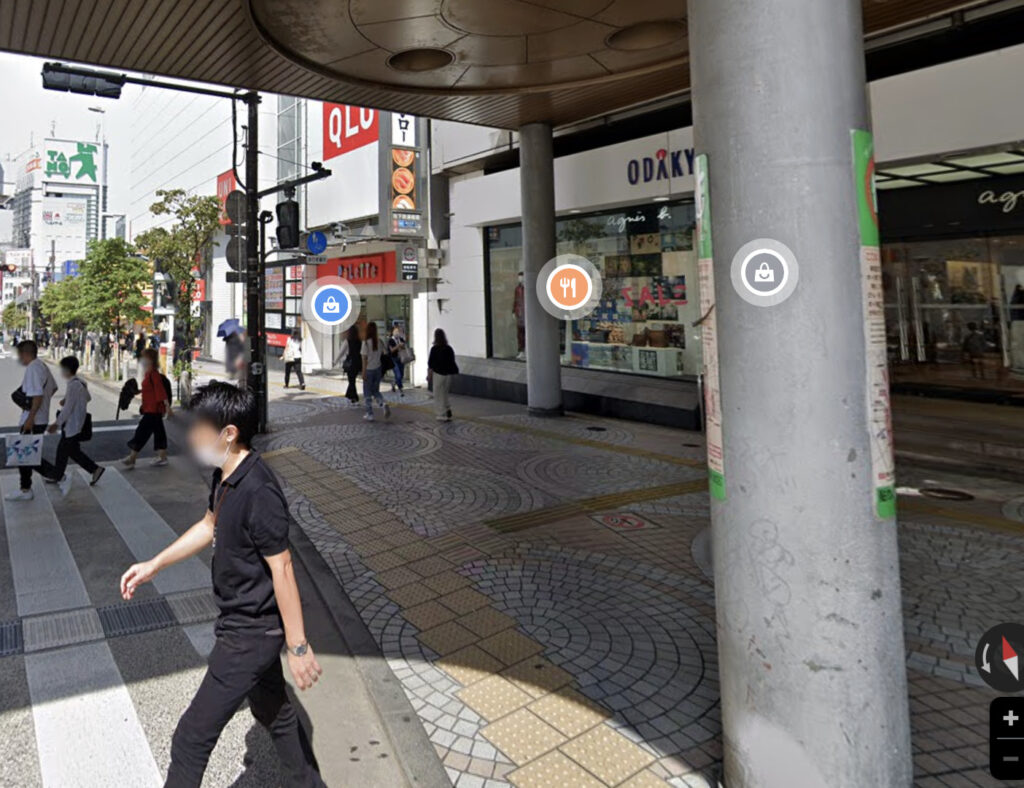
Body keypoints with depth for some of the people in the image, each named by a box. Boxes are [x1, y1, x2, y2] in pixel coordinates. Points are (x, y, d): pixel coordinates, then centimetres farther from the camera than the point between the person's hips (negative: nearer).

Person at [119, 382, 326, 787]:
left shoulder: (259, 492, -29)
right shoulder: (224, 475, 0)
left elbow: (282, 569, -26)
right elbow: (209, 526, 18)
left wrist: (298, 647, -21)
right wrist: (152, 566, 17)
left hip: (251, 634, -10)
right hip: (246, 622, 10)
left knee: (192, 736, 5)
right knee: (274, 711, 25)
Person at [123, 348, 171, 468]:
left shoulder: (153, 374, -17)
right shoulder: (148, 374, 13)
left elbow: (161, 391, -21)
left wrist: (167, 405, -24)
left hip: (152, 410, -10)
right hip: (151, 409, 10)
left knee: (142, 432, -6)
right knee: (158, 432, 12)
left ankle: (132, 458, -1)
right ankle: (162, 457, 19)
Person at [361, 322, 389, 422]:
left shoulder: (366, 342, -13)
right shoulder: (380, 342, 1)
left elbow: (364, 358, -13)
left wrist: (363, 372, -9)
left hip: (369, 370, -5)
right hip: (378, 369, 5)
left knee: (367, 393, 8)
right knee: (376, 391, 17)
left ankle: (370, 414, 10)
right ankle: (384, 404, -9)